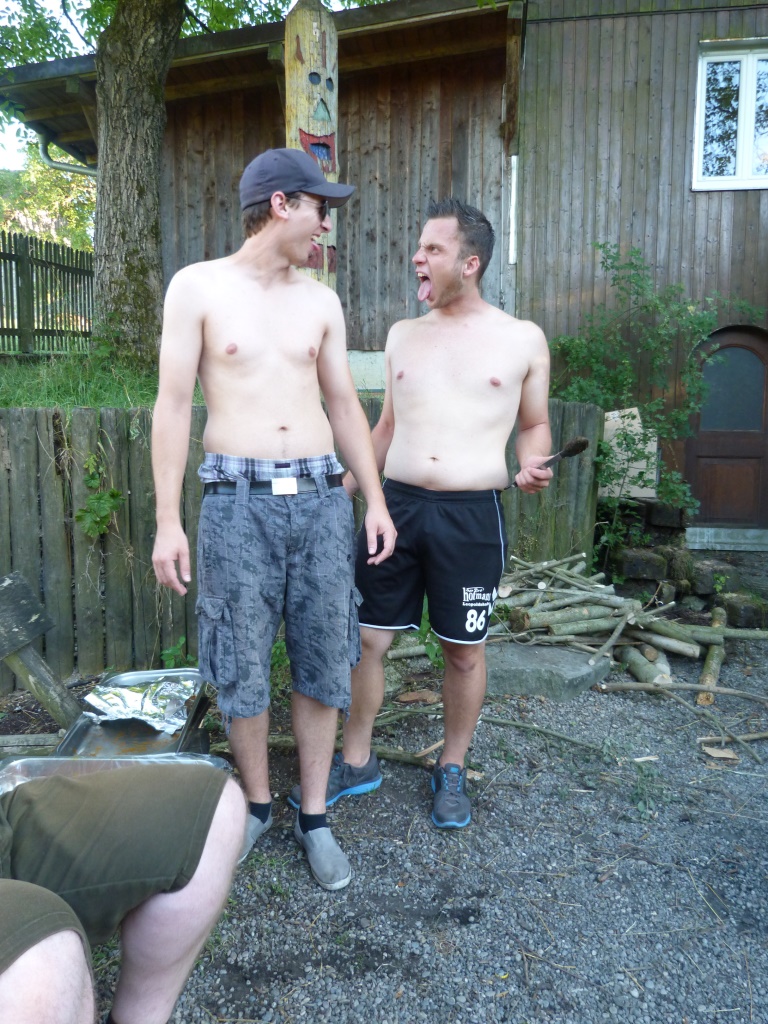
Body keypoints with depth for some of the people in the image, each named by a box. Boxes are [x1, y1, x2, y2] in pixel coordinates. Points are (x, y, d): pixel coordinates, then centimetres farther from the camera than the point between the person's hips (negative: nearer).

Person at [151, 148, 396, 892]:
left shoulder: (320, 301, 11)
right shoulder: (198, 287, 0)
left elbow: (344, 405, 14)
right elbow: (173, 404, -2)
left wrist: (376, 501, 8)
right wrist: (167, 521, -7)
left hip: (322, 497, 3)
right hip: (240, 500, -3)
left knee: (323, 662, 7)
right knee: (242, 667, 6)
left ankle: (314, 816, 23)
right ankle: (256, 803, 30)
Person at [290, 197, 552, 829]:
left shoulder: (523, 339, 2)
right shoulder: (403, 335, 12)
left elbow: (535, 424, 11)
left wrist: (532, 465, -10)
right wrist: (345, 491, 13)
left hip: (471, 515, -3)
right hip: (398, 505, 3)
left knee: (464, 650, 9)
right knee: (367, 637, 7)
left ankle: (453, 770, 30)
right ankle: (357, 762, 27)